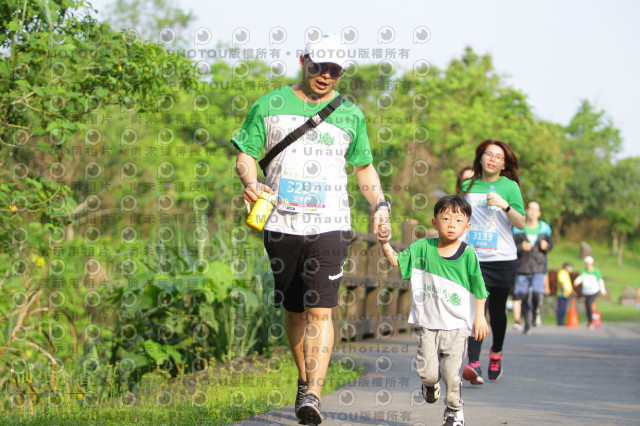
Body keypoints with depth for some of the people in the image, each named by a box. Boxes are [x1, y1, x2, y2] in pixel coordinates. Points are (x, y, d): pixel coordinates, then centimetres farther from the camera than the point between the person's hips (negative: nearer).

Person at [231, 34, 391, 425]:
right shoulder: (269, 106, 8)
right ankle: (305, 380, 29)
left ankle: (313, 395, -21)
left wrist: (380, 203, 3)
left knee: (320, 311, -14)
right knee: (295, 310, 10)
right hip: (281, 225, 1)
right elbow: (245, 155, 8)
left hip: (329, 226, -1)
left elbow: (364, 167, 19)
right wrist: (251, 183, -13)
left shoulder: (350, 115, 11)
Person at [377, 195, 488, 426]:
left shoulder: (468, 254, -4)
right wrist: (385, 243, -11)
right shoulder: (423, 248, 2)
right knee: (427, 370, -2)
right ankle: (431, 384, 36)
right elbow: (396, 260, 5)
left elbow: (478, 289, 0)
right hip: (428, 323, 2)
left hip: (457, 324, -2)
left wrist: (479, 317, -2)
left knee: (451, 372, -7)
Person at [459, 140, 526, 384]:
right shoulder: (468, 186, 10)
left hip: (502, 258, 0)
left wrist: (505, 205, -20)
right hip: (473, 257, 1)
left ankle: (496, 352, 35)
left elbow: (521, 224, -5)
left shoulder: (510, 187, 2)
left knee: (497, 311, 9)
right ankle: (473, 363, -23)